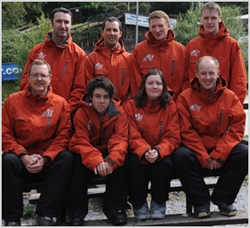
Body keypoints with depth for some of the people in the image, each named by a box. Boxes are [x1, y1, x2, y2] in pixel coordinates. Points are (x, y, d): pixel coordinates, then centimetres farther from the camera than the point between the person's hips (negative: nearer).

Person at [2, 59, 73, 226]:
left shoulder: (60, 103, 2)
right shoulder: (13, 100, 3)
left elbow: (63, 136, -3)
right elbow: (5, 134, -1)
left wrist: (45, 158, -18)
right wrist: (23, 156, -16)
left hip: (50, 163, 0)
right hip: (21, 161, 0)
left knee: (67, 157, -28)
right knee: (8, 160, -31)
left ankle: (46, 215, -23)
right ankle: (12, 218, -19)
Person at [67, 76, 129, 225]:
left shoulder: (119, 112, -12)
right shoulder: (82, 113, -15)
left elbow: (120, 139, -21)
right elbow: (81, 142, -23)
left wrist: (111, 160, -42)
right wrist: (96, 161, -42)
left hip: (109, 153, 1)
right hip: (88, 154, -1)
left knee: (121, 161, -29)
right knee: (78, 162, -32)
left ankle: (115, 207, -19)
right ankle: (77, 209, -20)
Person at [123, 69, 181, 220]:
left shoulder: (170, 106, -1)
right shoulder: (131, 105, -2)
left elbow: (173, 137, -7)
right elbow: (133, 137, -9)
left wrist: (159, 151, -28)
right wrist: (145, 151, -30)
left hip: (162, 153, 0)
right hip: (139, 152, 0)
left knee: (164, 163, -31)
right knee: (135, 164, -31)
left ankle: (159, 203, -8)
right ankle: (139, 204, -9)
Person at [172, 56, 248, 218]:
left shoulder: (230, 96, -1)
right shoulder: (185, 97, -5)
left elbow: (237, 127, -6)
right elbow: (187, 131, -8)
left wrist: (218, 155, -16)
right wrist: (204, 157, -17)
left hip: (223, 152, 2)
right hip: (196, 152, -1)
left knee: (244, 153, -24)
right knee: (181, 155, -30)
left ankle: (223, 199, -6)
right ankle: (201, 201, -11)